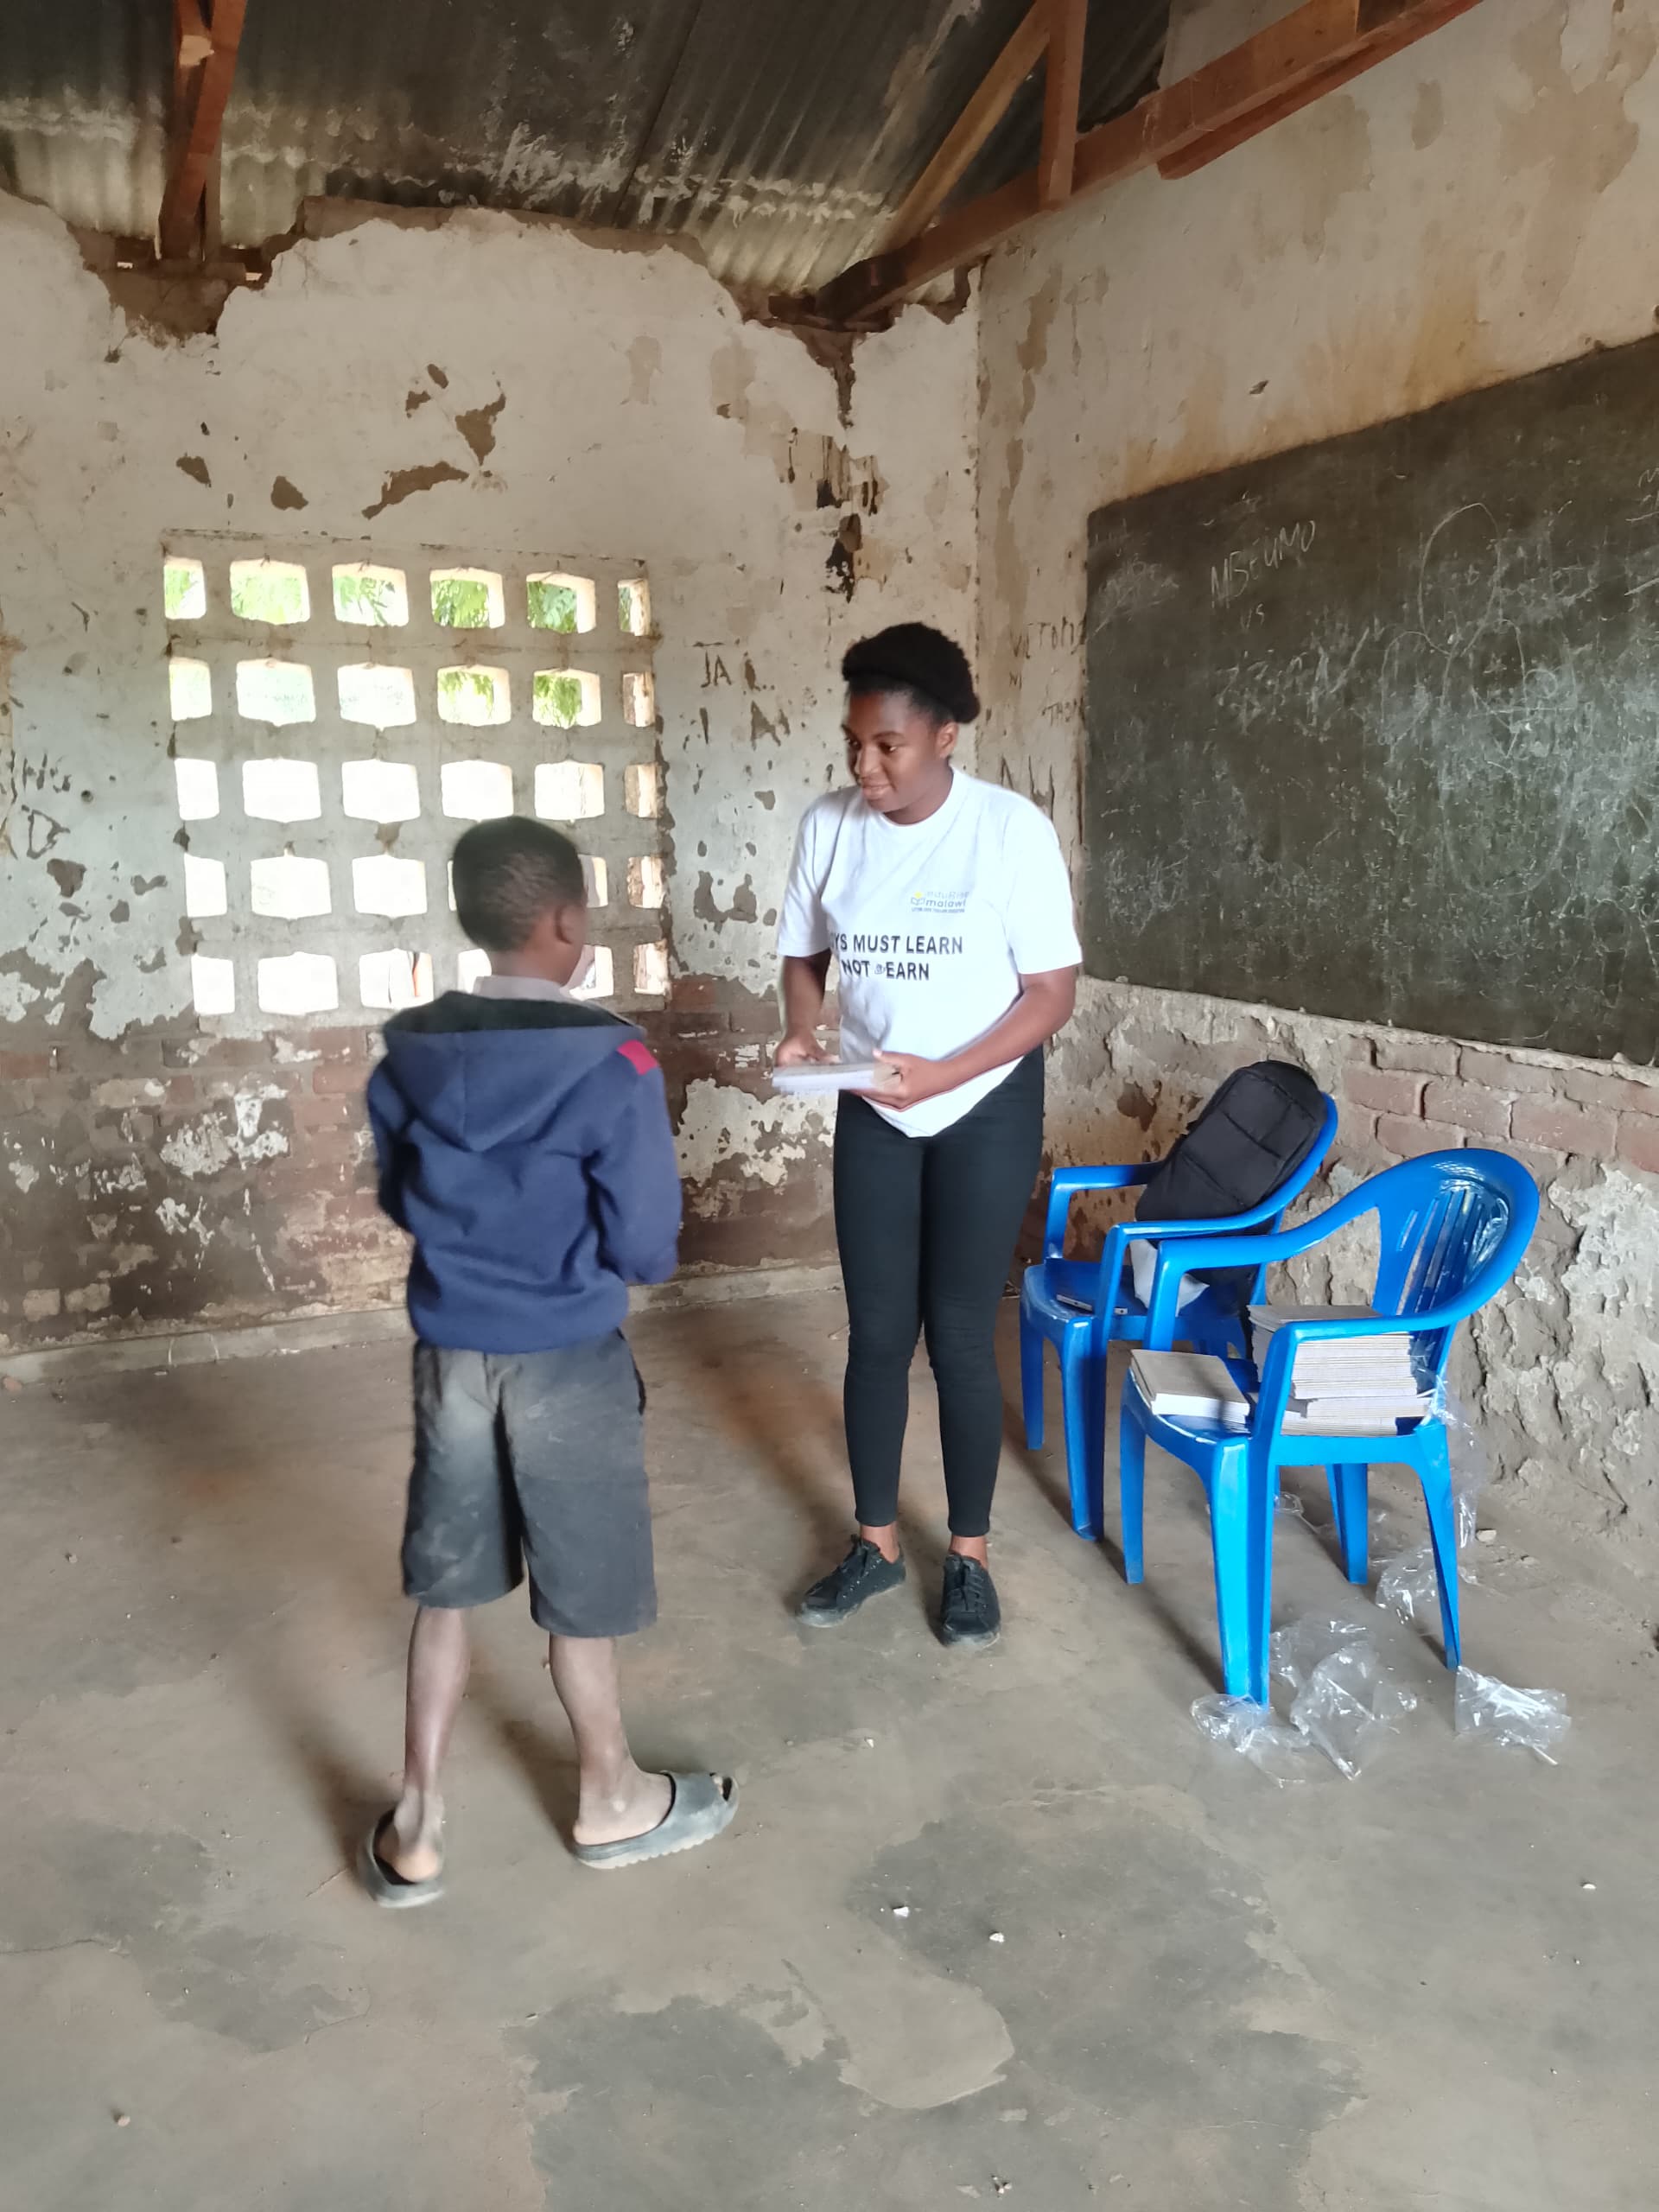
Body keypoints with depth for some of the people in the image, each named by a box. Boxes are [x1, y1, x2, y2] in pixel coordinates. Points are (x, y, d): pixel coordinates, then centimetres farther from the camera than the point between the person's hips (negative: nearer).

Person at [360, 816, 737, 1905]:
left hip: (448, 1353, 5)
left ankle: (417, 1826, 28)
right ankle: (612, 1800, 35)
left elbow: (399, 1197, 10)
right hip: (566, 1362, -4)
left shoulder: (412, 1051, -2)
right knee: (580, 1595, 13)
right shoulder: (609, 1060, -19)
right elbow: (647, 1244, -17)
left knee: (447, 1588, 18)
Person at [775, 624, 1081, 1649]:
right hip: (872, 1116, 4)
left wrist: (941, 1074, -26)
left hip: (987, 1112, -3)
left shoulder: (1012, 829, -16)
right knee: (877, 1333, 9)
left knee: (961, 1335, 3)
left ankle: (970, 1554, 22)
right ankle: (877, 1541, 27)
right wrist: (802, 1033, -14)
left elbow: (1054, 993, -14)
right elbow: (805, 956, 8)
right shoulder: (829, 826, -5)